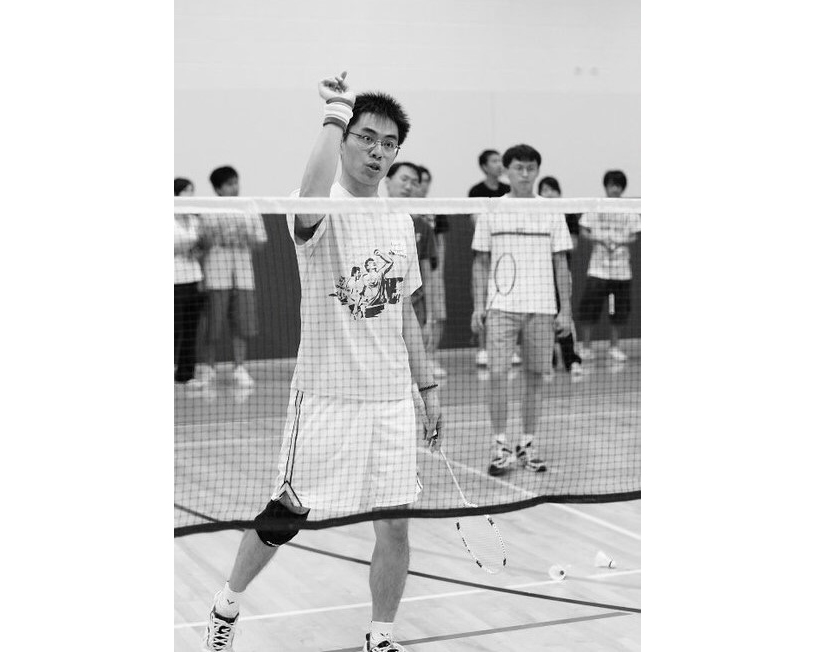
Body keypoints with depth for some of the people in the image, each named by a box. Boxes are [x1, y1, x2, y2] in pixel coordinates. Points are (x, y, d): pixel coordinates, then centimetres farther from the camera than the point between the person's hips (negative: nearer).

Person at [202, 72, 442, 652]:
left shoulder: (400, 219, 10)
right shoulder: (325, 210, -10)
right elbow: (311, 200, -38)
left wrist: (428, 387, 17)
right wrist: (336, 114, -32)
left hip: (392, 398, 5)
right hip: (326, 394, -5)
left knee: (395, 524, 5)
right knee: (285, 517, 5)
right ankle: (229, 603, 30)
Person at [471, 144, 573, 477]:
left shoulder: (552, 213, 6)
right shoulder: (490, 213, 6)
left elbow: (561, 265, 7)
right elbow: (480, 263, 8)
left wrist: (565, 311, 1)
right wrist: (478, 306, -1)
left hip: (542, 308, 1)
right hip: (501, 307, -1)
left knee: (536, 377, 4)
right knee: (498, 374, -10)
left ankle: (527, 446, 15)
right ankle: (501, 446, -2)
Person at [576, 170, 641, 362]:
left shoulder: (629, 210, 6)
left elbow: (634, 236, 6)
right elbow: (583, 231, 3)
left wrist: (622, 242, -15)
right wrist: (599, 240, -14)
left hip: (621, 268, 2)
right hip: (598, 267, -2)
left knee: (618, 310, 5)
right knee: (589, 307, -6)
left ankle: (614, 346, 20)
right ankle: (586, 346, 6)